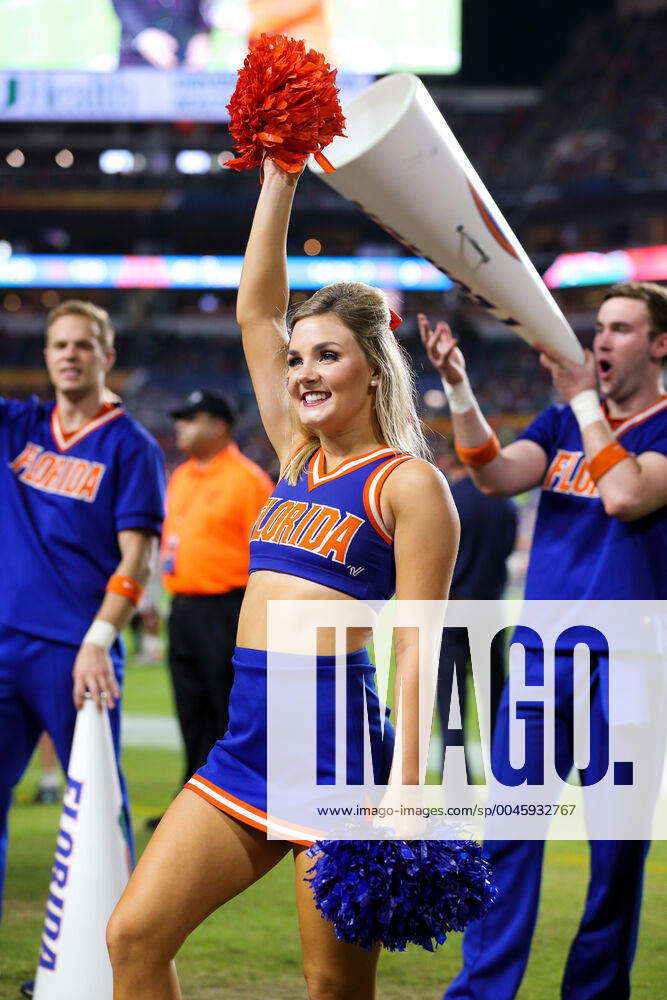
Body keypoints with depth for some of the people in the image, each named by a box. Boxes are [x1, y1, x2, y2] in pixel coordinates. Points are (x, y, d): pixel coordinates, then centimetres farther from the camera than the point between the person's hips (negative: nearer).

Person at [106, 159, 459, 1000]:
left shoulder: (408, 483, -4)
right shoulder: (297, 460, 15)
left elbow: (415, 645, -10)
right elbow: (256, 309, 18)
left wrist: (406, 789, -18)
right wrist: (279, 177, 17)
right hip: (248, 738, 7)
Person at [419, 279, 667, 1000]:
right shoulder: (563, 422, 12)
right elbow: (499, 476, -4)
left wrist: (583, 400, -14)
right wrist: (459, 390, -16)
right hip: (542, 654, 4)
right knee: (509, 831, -2)